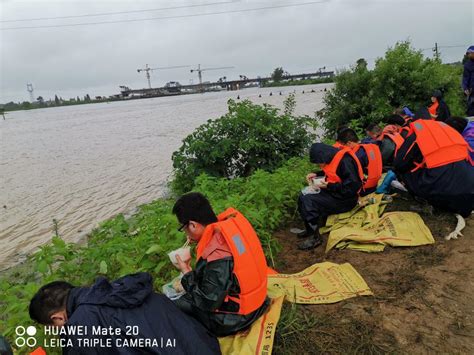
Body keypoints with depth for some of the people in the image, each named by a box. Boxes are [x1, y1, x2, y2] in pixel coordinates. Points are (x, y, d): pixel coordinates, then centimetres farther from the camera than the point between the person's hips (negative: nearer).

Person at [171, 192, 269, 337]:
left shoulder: (216, 257, -34)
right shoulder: (233, 221, -14)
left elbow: (207, 303, -22)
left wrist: (186, 272, -11)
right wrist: (199, 240, -5)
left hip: (236, 319, -8)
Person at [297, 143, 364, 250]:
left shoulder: (345, 161, -25)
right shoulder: (333, 158, 2)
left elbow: (353, 187, -26)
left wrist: (329, 186, -23)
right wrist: (316, 175, 5)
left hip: (345, 200, -10)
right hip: (334, 193, 10)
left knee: (307, 201, -22)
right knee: (303, 197, 3)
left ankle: (315, 237, -12)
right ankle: (310, 229, 12)